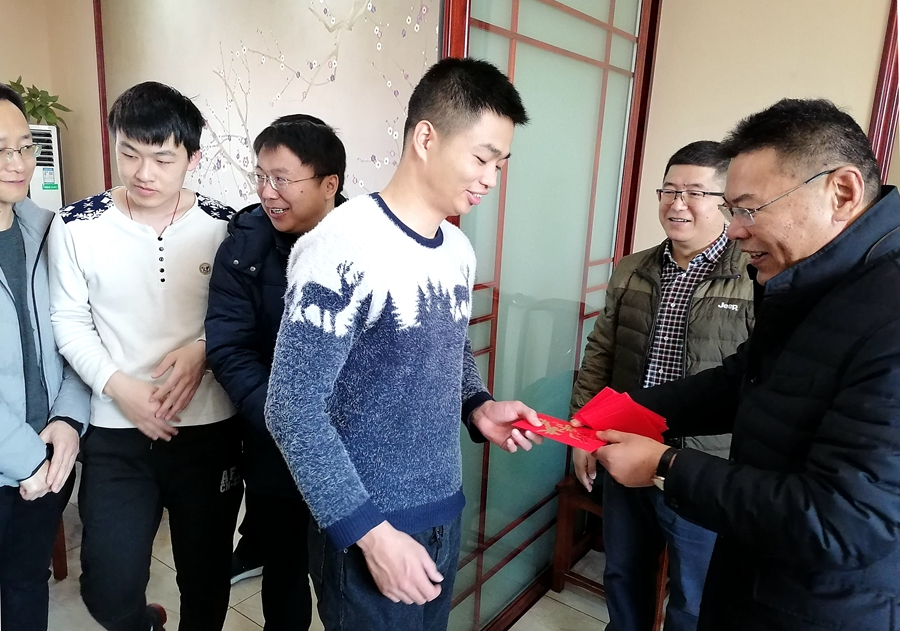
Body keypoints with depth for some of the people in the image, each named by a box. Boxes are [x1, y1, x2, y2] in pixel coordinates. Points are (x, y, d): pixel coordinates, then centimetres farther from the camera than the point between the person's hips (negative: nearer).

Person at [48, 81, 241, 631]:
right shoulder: (76, 227, -4)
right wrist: (118, 385, -14)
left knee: (206, 577, 15)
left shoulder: (223, 227, -4)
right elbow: (70, 324, 0)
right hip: (116, 432, 0)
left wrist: (203, 348, -16)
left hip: (208, 430, 0)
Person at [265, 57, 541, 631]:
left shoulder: (459, 251, 3)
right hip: (368, 528, -7)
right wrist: (373, 534, -20)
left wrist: (478, 407, -4)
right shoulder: (343, 249, -22)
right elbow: (294, 408, -22)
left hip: (445, 513, 7)